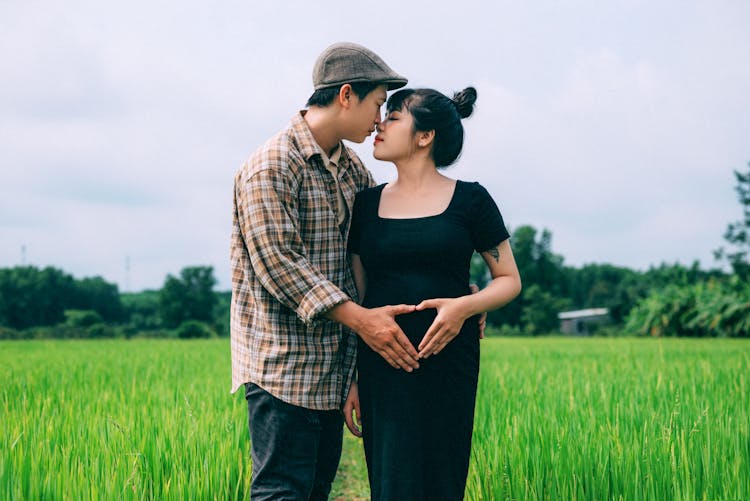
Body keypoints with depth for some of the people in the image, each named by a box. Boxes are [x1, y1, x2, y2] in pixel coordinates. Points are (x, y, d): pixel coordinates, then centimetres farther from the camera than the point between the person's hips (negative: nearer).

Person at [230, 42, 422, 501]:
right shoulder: (272, 166, -13)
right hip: (284, 364, -9)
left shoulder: (351, 169, 14)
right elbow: (277, 265, -20)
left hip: (333, 368, 9)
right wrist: (359, 318, -26)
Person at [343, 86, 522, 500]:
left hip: (447, 366, -3)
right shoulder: (368, 203, 10)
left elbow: (509, 280, 6)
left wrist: (465, 306, -15)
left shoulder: (470, 200, 1)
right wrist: (349, 378, 7)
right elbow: (355, 298, 12)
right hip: (381, 369, 3)